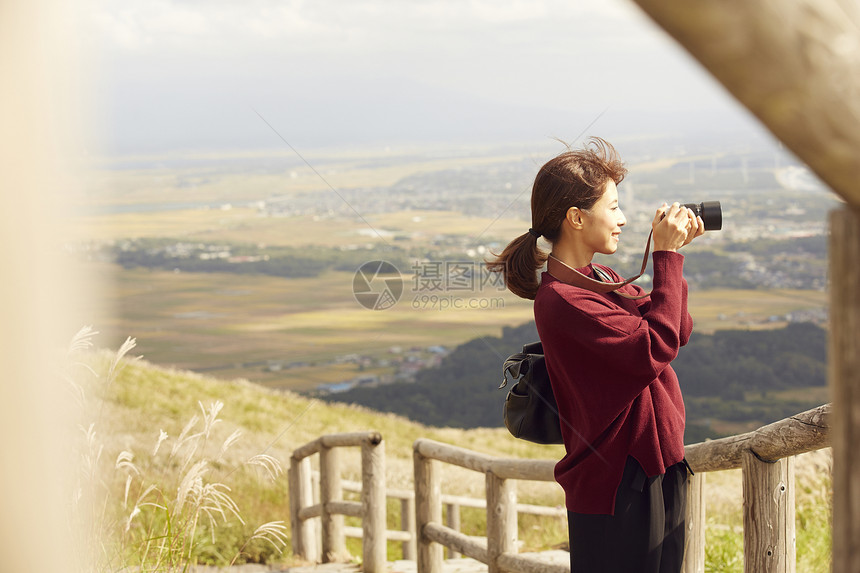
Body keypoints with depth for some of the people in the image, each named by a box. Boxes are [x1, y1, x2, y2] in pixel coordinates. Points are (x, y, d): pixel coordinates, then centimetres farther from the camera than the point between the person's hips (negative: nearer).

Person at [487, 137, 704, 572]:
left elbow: (678, 332, 12)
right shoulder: (562, 300, -20)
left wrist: (672, 253, 2)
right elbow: (656, 348, -24)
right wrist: (668, 255, -17)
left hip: (657, 470, 10)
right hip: (615, 487, -9)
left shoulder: (600, 279, 11)